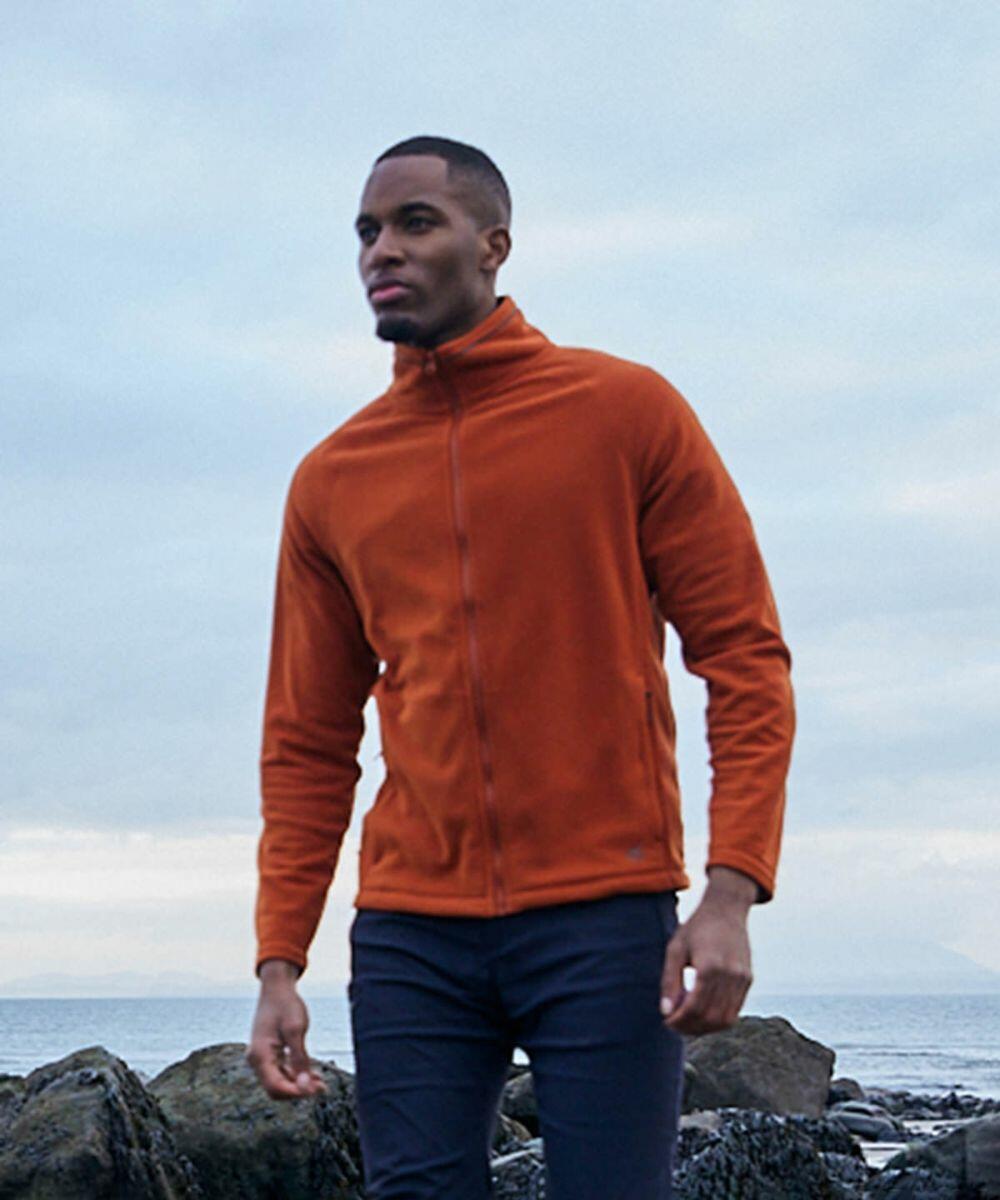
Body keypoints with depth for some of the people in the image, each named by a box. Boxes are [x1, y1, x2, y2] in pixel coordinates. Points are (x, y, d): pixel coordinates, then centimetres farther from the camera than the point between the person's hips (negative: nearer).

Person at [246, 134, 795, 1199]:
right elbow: (307, 744, 14)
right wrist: (278, 960, 6)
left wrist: (732, 892, -11)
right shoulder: (330, 481, 11)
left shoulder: (627, 411, 3)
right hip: (409, 935, 3)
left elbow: (745, 657, 0)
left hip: (605, 917, -3)